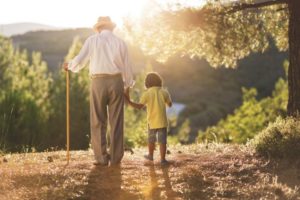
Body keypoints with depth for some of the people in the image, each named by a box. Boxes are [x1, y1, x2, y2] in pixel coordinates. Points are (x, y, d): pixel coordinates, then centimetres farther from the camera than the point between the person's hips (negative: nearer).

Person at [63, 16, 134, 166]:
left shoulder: (92, 40, 2)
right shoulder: (120, 42, 8)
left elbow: (79, 61, -4)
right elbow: (126, 67, 9)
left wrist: (69, 65, 17)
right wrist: (128, 84, 25)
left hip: (98, 82, -2)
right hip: (116, 82, 2)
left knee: (98, 122, 5)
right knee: (116, 121, 7)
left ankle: (102, 158, 3)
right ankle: (116, 158, 8)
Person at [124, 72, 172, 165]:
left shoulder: (147, 93, -7)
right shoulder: (164, 92, -2)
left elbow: (140, 106, -12)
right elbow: (170, 104, 8)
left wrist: (129, 101, -11)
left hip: (152, 121, 0)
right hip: (162, 121, 0)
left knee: (151, 139, 19)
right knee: (162, 140, 0)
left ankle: (150, 155, 36)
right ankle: (163, 159, -5)